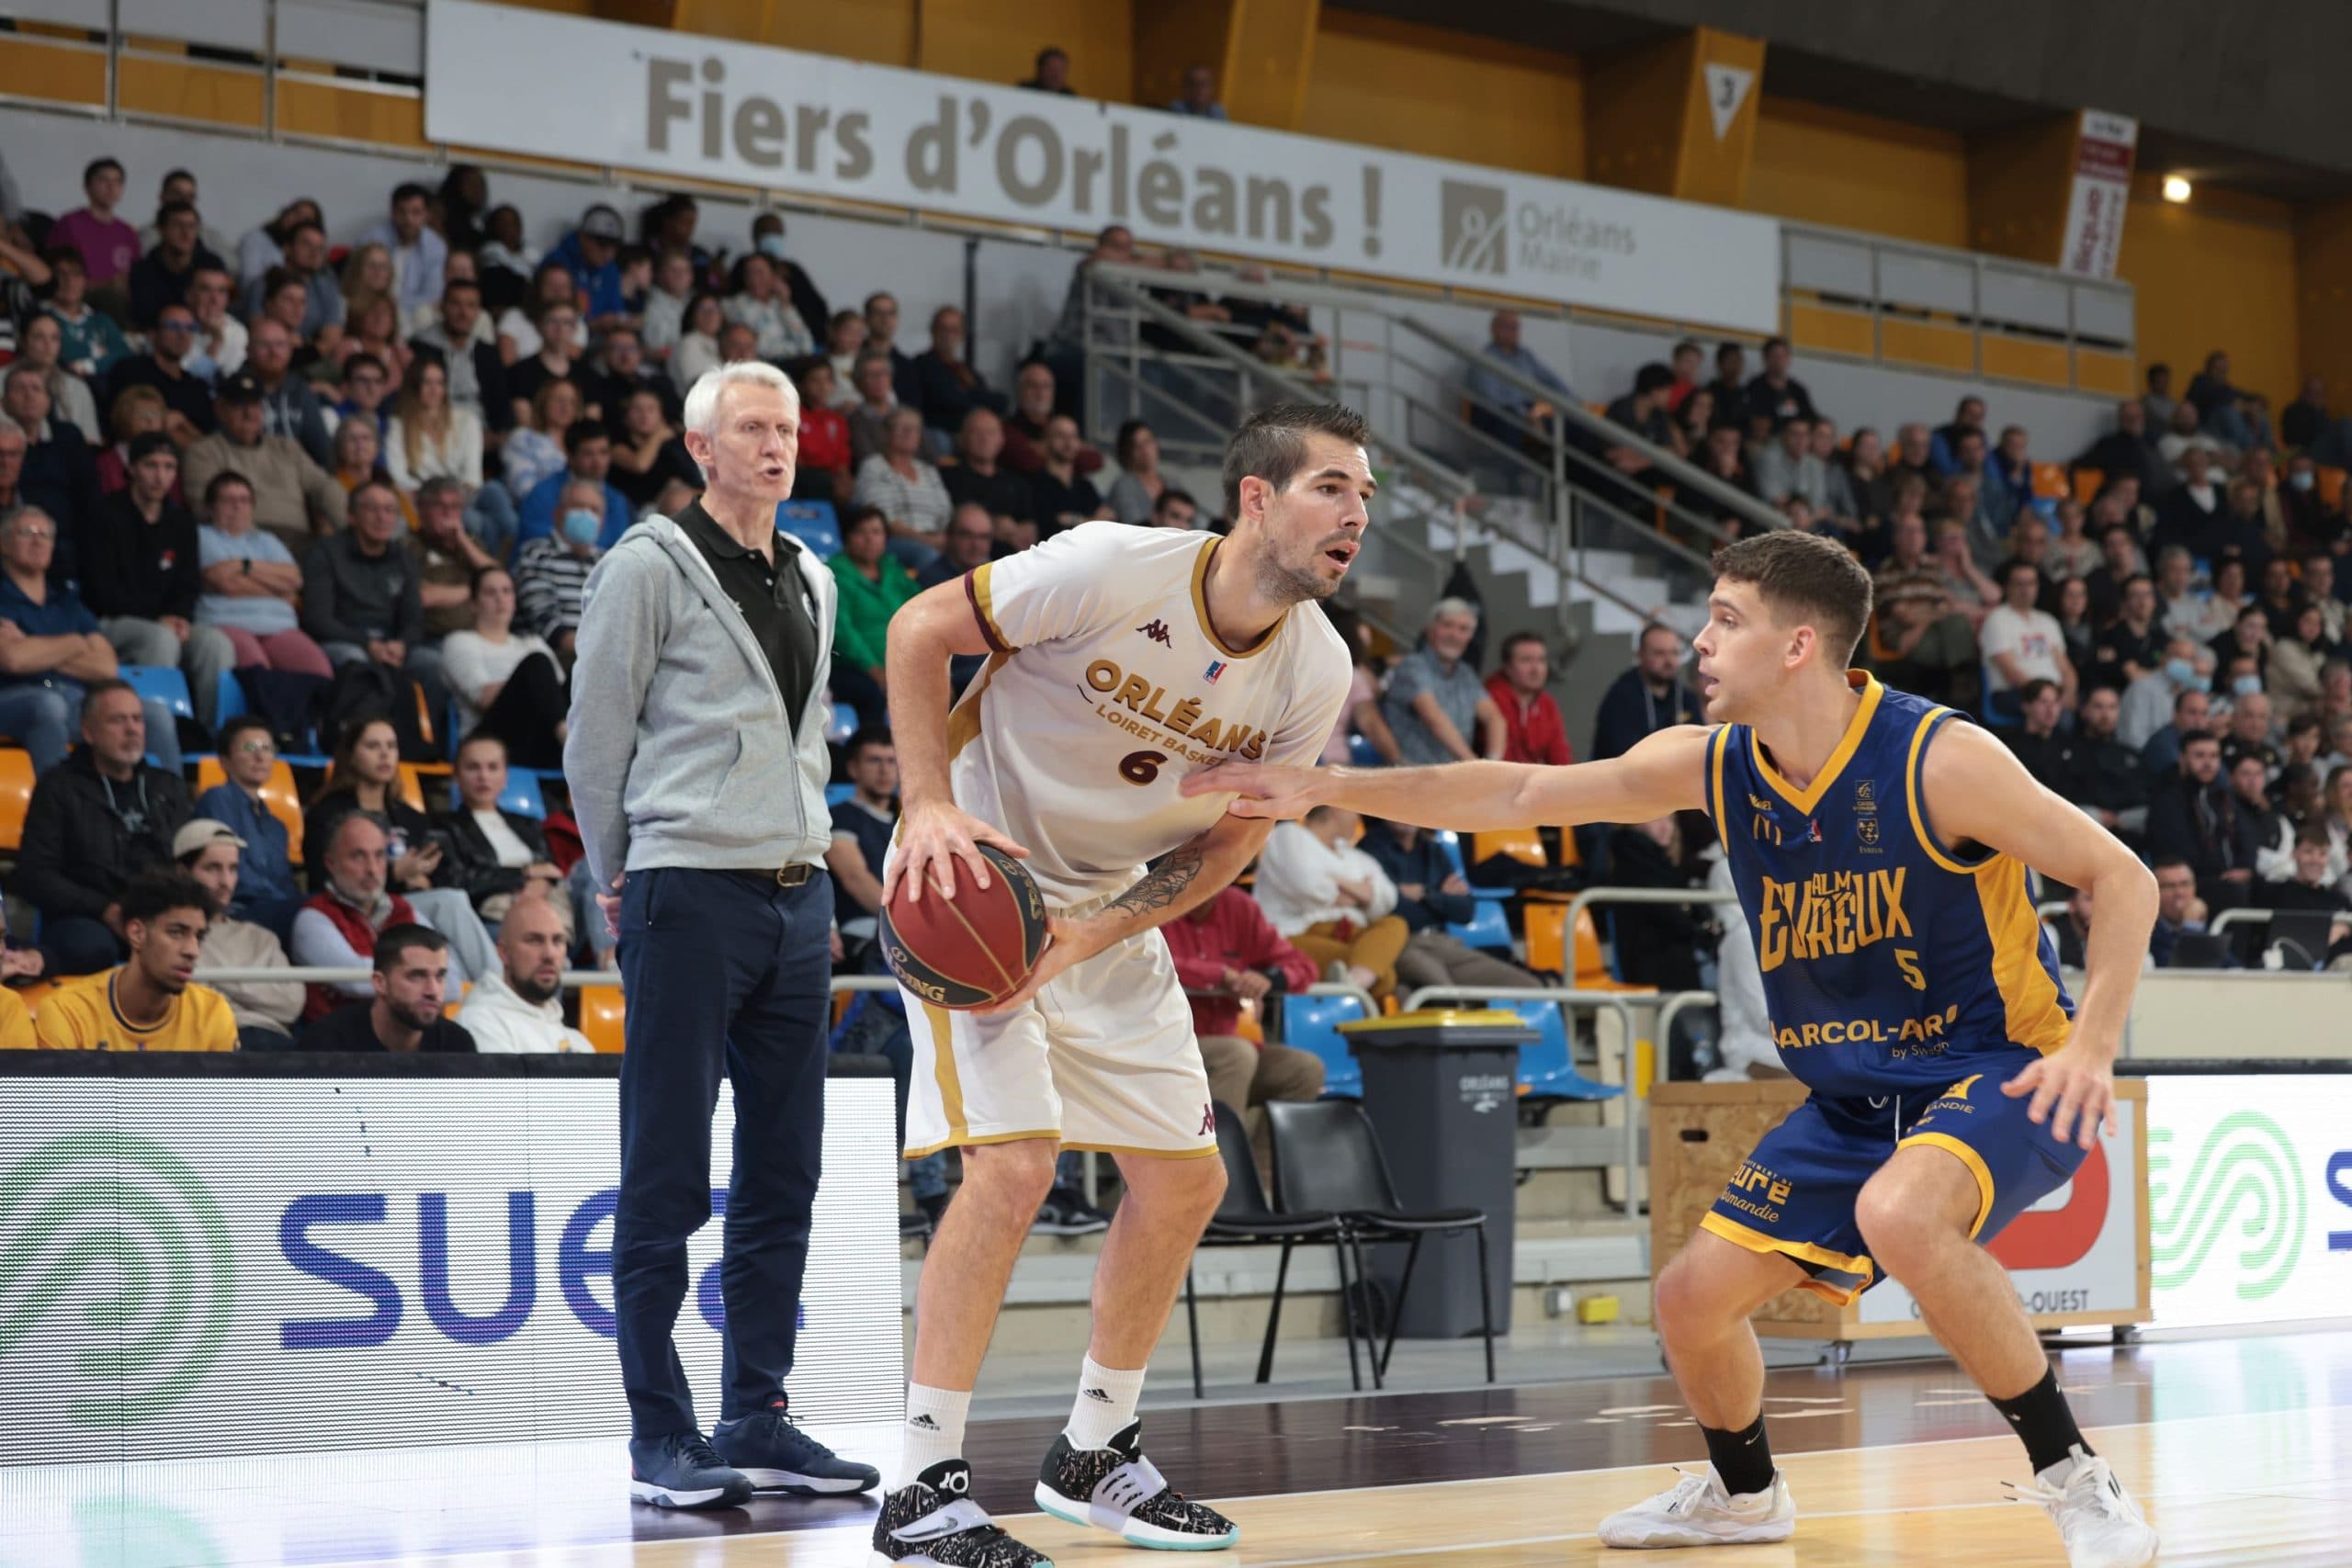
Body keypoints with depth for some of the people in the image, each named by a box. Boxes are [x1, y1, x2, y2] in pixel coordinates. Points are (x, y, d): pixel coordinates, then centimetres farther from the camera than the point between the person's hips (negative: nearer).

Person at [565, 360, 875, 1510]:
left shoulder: (812, 582, 17)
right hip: (690, 896, -7)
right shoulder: (650, 566, -3)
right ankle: (661, 1436, 1)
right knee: (668, 1178, -4)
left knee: (782, 1175, 8)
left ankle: (758, 1420, 15)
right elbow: (595, 742, -1)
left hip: (798, 898, 7)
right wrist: (622, 882, 5)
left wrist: (808, 866, 18)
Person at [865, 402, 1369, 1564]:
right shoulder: (1116, 569, -25)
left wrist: (1086, 937, -15)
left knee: (1185, 1182, 7)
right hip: (975, 880, -7)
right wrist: (930, 805, -26)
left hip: (1112, 914, 7)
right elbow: (921, 628, -16)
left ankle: (1092, 1455, 25)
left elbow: (1229, 839, -1)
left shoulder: (1315, 670, -8)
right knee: (1014, 1163, -20)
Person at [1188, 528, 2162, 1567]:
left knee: (1898, 1214, -38)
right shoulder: (1712, 766, -3)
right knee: (1693, 1296, 5)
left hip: (2001, 1069, -7)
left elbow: (2123, 879, -15)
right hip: (1856, 1097, 7)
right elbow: (1520, 796, 3)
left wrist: (2092, 1045, -28)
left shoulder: (1939, 759, -21)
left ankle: (2074, 1480, -22)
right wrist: (1327, 789, -2)